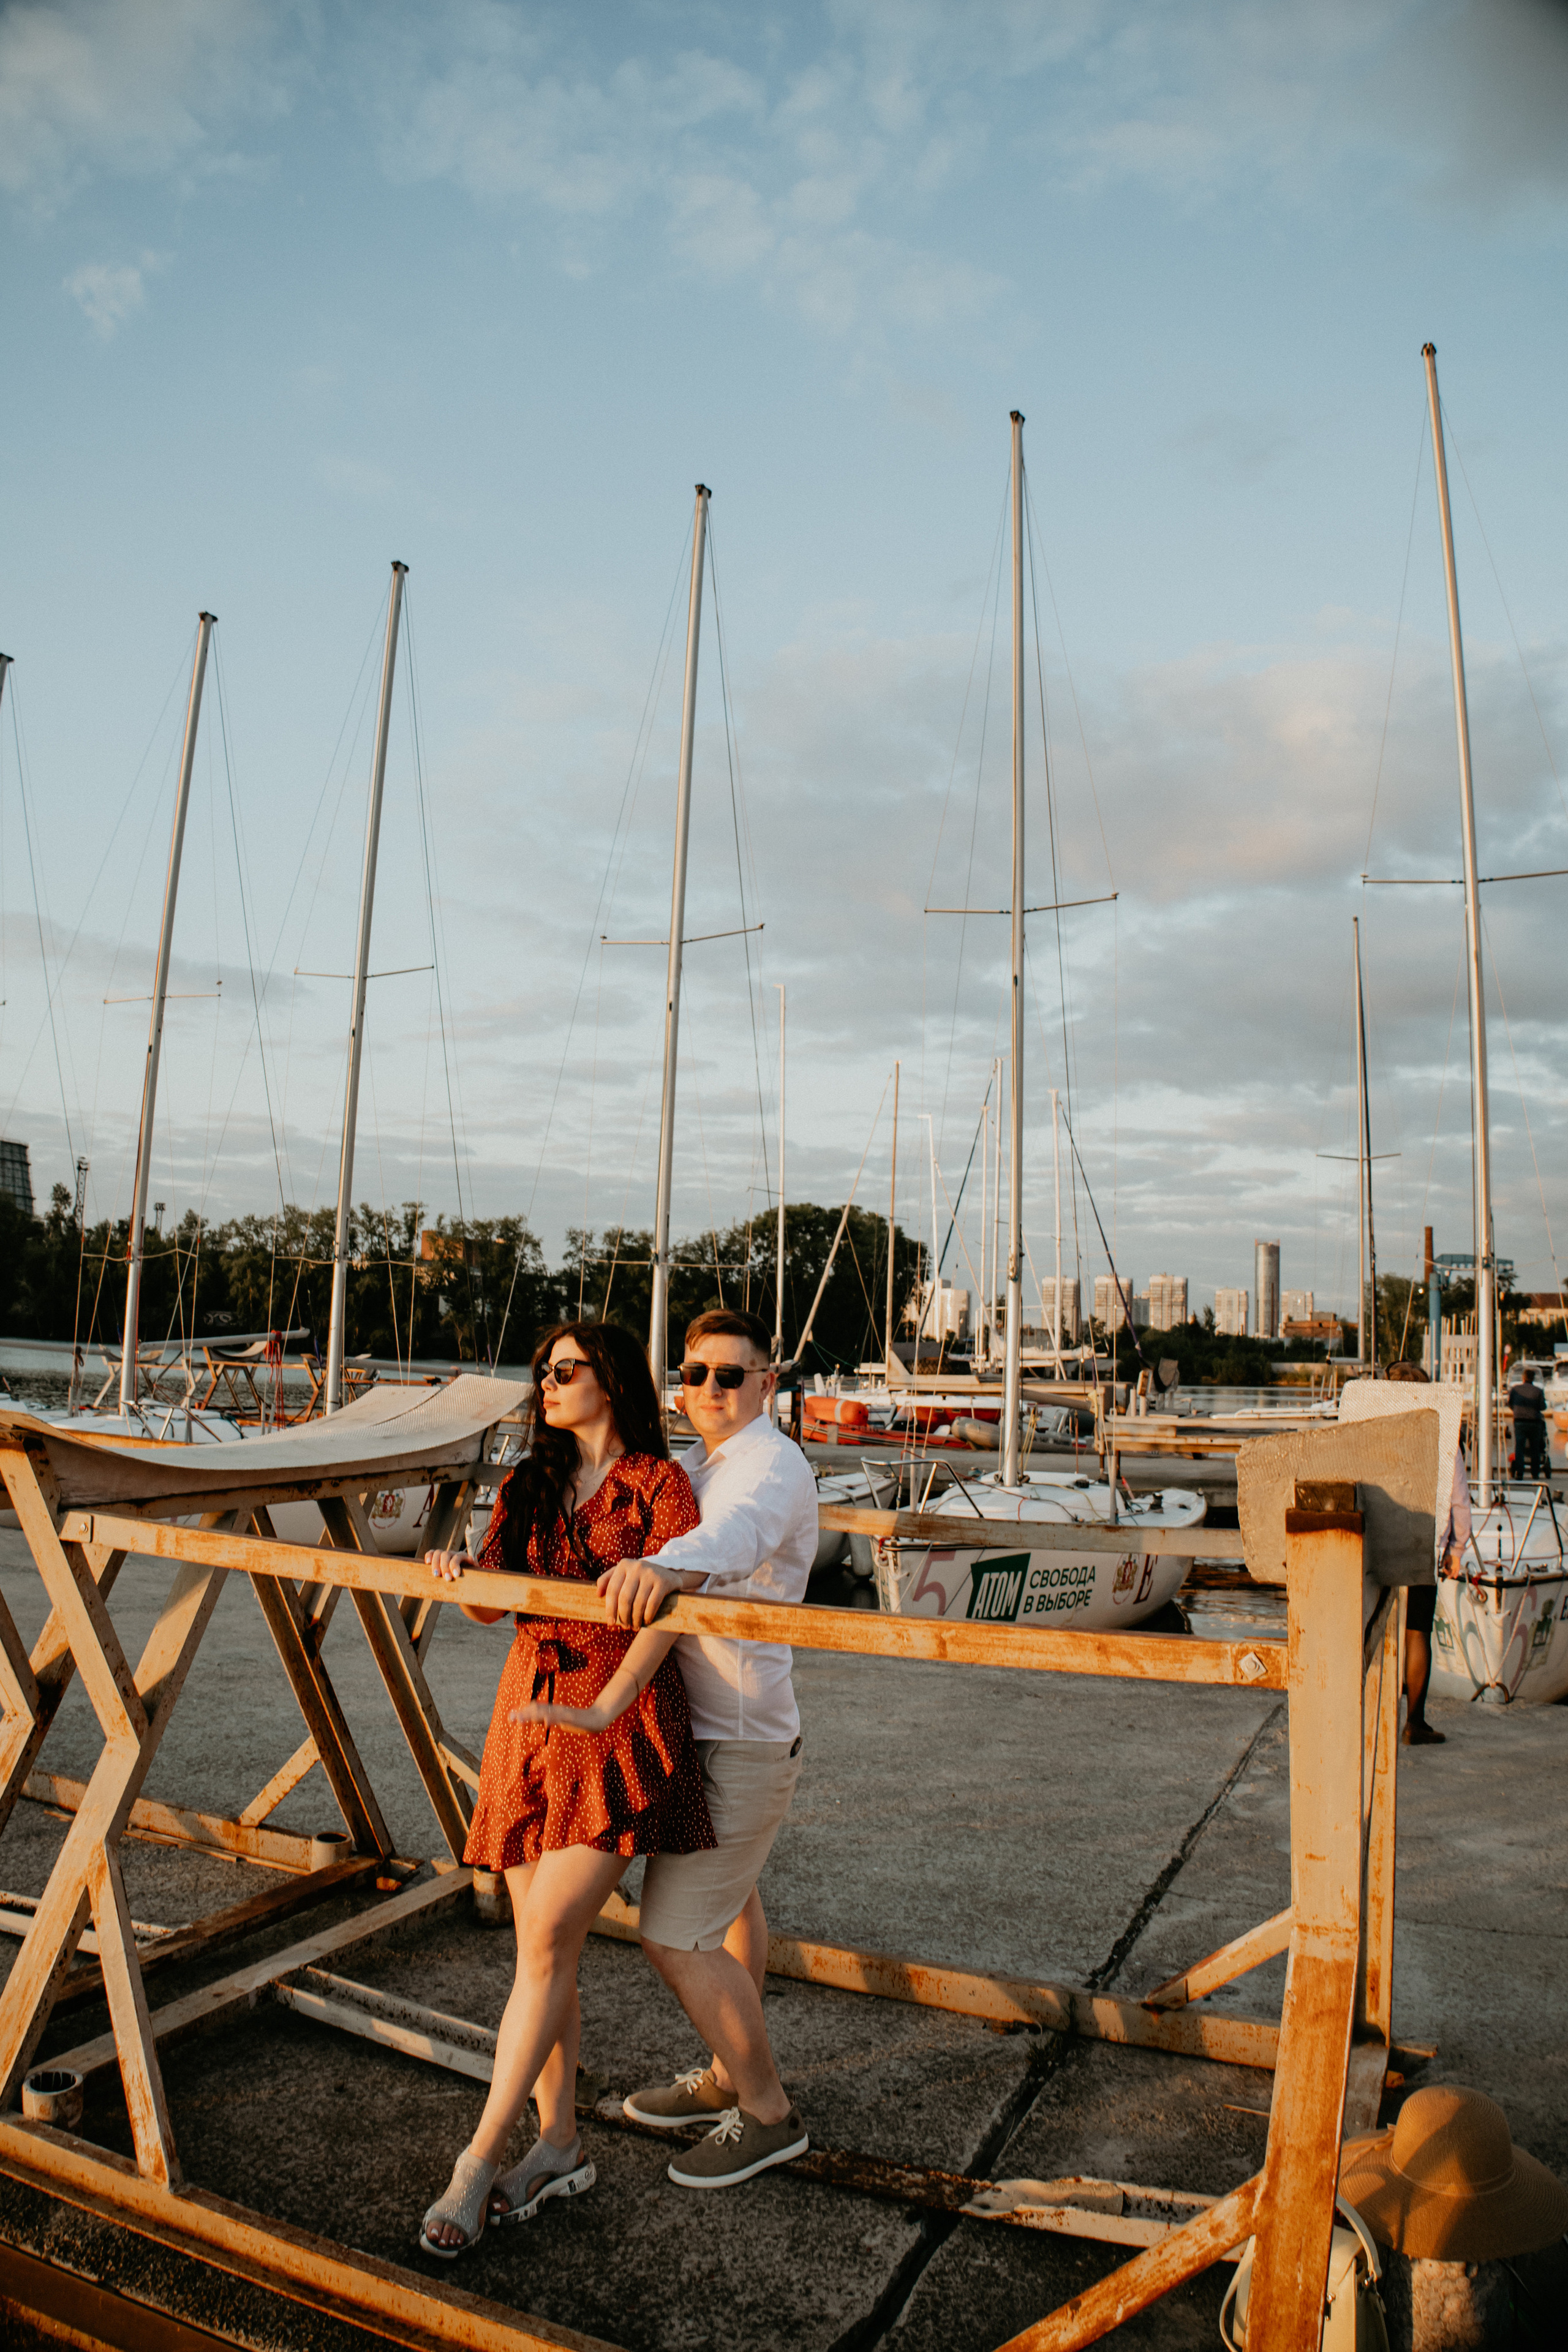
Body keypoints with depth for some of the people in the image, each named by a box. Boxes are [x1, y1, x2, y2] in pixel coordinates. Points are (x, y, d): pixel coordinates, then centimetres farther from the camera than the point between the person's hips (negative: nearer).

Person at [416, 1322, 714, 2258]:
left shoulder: (660, 1484, -5)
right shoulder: (530, 1485, 13)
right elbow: (493, 1602, 6)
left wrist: (604, 1708, -24)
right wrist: (461, 1571, -16)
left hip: (619, 1732, -6)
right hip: (529, 1724, 6)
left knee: (547, 1941, -7)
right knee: (545, 1948, 11)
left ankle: (480, 2160, 6)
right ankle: (560, 2147, 24)